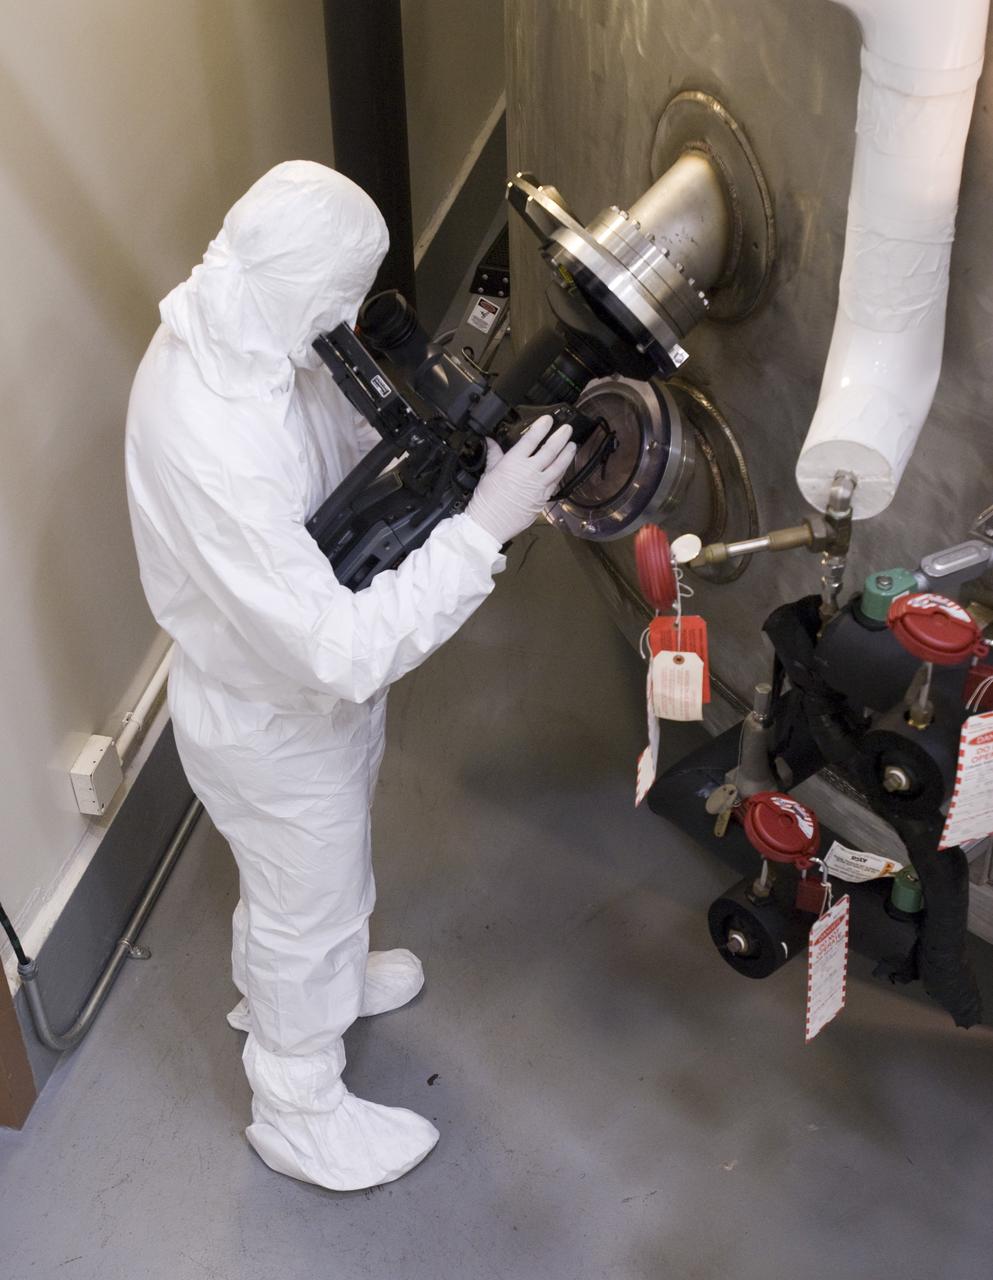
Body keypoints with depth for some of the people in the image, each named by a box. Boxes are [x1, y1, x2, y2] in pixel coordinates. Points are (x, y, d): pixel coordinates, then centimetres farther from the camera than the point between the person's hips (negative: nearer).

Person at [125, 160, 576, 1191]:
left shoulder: (227, 334, -14)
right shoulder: (218, 453, -42)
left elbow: (349, 428, 4)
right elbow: (343, 650, -41)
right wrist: (482, 528, -38)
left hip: (298, 685, 8)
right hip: (275, 723, -8)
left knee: (318, 882, 34)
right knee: (309, 906, 17)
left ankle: (318, 981, 64)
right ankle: (300, 1114, 45)